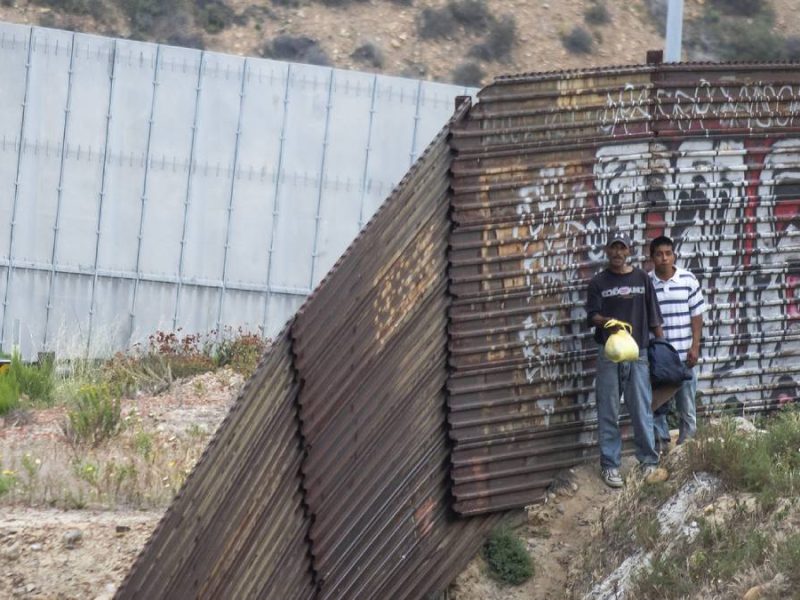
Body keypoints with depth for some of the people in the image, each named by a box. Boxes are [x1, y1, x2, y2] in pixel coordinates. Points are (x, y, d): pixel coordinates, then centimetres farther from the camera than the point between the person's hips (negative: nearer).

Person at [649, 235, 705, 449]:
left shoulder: (688, 280, 1)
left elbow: (697, 315, 3)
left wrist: (695, 347, -4)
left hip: (684, 354, 0)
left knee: (687, 404, 5)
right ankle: (661, 445, 12)